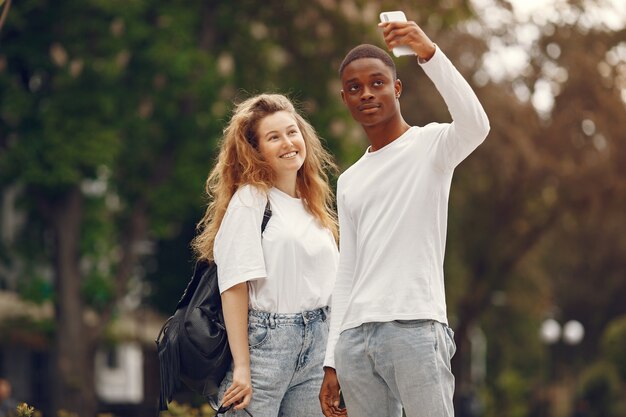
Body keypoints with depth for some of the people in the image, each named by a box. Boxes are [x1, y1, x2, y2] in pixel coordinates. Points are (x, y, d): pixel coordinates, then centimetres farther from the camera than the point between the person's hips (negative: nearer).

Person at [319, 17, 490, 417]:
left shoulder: (431, 146, 5)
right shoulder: (349, 182, 23)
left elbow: (476, 125, -19)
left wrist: (429, 53, -29)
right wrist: (332, 361, 16)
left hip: (415, 328, -6)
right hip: (354, 337, 6)